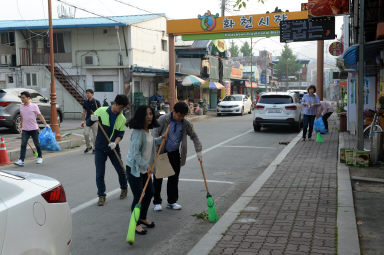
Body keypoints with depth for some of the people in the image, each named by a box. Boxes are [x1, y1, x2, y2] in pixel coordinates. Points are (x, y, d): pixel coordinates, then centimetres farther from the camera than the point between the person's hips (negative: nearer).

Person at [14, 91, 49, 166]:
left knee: (37, 144, 8)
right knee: (23, 145, -7)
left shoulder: (34, 106, -7)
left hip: (34, 129, -3)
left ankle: (40, 157, 28)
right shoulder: (21, 106, 7)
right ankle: (21, 160, -10)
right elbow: (21, 117, 16)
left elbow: (40, 115, -6)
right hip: (25, 130, 3)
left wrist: (46, 124, -12)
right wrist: (22, 127, 17)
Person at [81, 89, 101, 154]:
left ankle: (94, 148, 14)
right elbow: (84, 112, 14)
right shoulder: (85, 102, 9)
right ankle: (88, 146, 14)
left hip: (95, 121, -3)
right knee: (86, 134, -6)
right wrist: (82, 121, 10)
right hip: (87, 121, 3)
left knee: (95, 135, 1)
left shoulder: (96, 102, -4)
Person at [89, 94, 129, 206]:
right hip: (100, 148, -1)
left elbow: (120, 134, -5)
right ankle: (101, 196, 10)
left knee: (121, 170, 9)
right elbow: (88, 123, -2)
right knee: (100, 174, -3)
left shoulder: (122, 119, -2)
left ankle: (124, 188, 35)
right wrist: (92, 119, -25)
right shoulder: (101, 111, -8)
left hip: (113, 148, 2)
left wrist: (115, 143, -25)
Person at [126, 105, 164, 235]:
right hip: (134, 168, -9)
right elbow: (135, 153, -26)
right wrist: (146, 166, -27)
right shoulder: (138, 132, -23)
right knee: (138, 197, -4)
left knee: (150, 192, 17)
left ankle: (143, 218, 36)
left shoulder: (147, 130, 5)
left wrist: (161, 139, 17)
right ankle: (136, 224, 14)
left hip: (145, 168, 9)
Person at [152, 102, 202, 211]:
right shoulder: (163, 120, -13)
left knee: (174, 178, 8)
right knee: (158, 178, 3)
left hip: (175, 154, 3)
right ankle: (157, 202, 15)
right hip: (161, 153, -3)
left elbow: (194, 136, 5)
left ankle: (172, 201, 21)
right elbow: (155, 135, -14)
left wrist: (198, 151, -4)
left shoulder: (185, 123, -3)